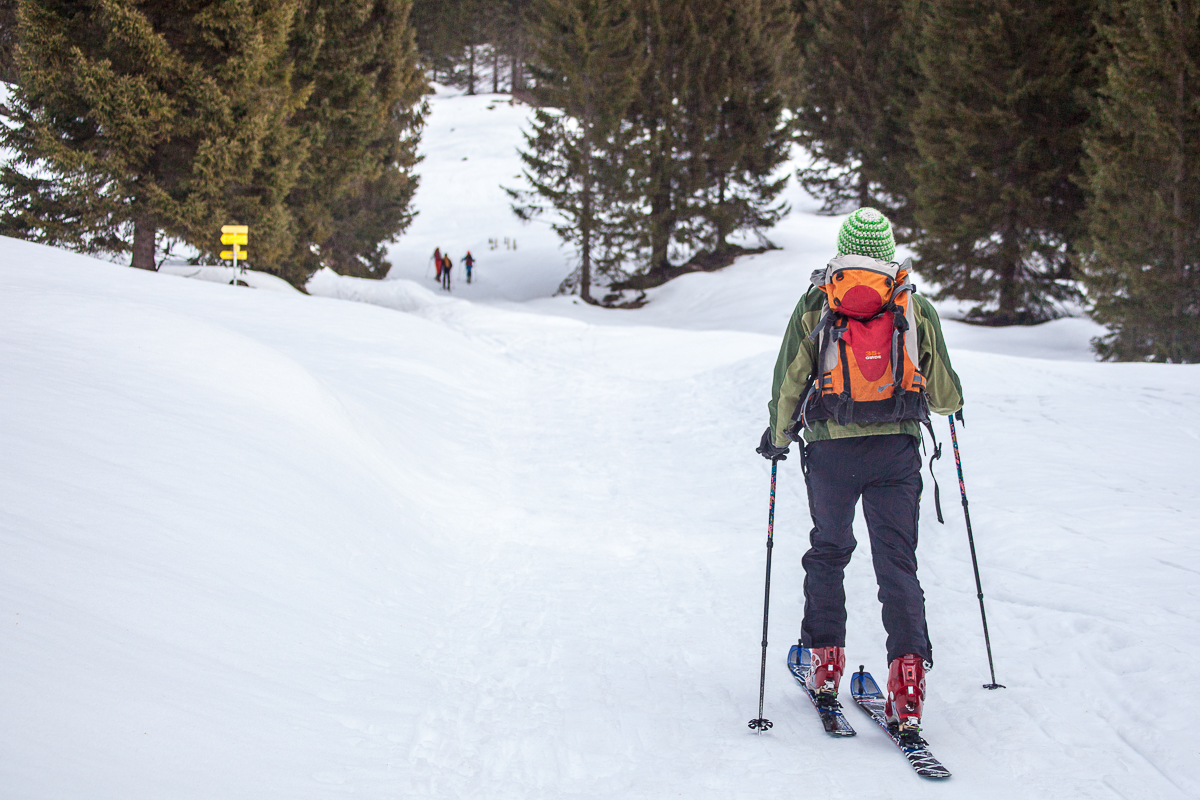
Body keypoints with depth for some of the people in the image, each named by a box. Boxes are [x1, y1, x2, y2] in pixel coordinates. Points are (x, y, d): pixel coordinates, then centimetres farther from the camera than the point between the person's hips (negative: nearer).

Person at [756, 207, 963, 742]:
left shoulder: (815, 303, 3)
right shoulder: (917, 307, 5)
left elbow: (789, 380, 0)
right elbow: (944, 394, 9)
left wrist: (777, 436, 16)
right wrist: (950, 403, 33)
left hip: (832, 449, 0)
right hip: (898, 448, 0)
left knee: (828, 552, 20)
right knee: (897, 563, 0)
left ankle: (824, 661, 22)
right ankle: (909, 671, -15)